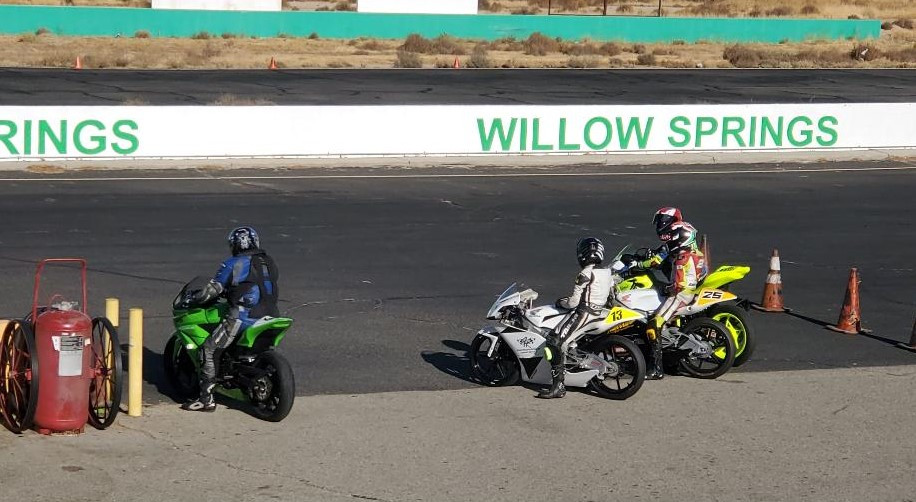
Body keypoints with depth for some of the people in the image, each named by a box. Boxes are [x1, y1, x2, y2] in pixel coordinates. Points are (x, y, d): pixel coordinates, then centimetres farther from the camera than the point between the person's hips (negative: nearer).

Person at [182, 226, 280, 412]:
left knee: (209, 350, 2)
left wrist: (194, 299, 13)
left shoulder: (233, 264, -4)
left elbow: (213, 289, -5)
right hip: (270, 317, 7)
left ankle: (206, 399, -2)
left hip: (243, 318, -7)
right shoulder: (269, 263, 16)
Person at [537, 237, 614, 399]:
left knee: (556, 342, -16)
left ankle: (558, 386, -25)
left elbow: (574, 302, -15)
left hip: (583, 314, -10)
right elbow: (610, 296, 21)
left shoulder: (585, 274, -14)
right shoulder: (608, 273, 10)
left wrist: (561, 302, 7)